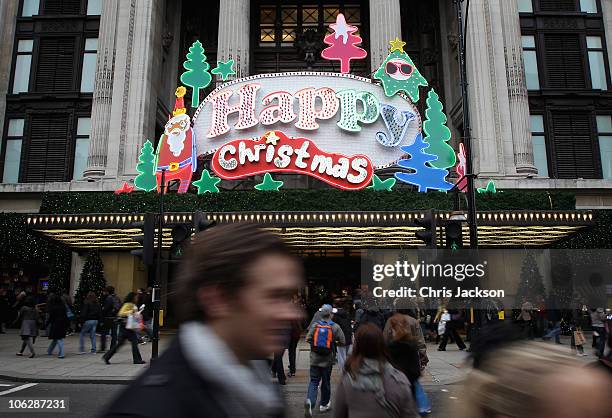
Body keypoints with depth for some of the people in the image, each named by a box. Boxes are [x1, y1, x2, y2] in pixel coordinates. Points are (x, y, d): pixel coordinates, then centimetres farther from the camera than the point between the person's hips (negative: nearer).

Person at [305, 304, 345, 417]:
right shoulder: (335, 327, -8)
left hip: (314, 358, 1)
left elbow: (308, 339, -6)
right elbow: (342, 342, -6)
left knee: (314, 381, 4)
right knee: (326, 382, 16)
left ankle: (310, 400, -20)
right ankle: (324, 404, 28)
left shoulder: (315, 325, -4)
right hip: (327, 360, -1)